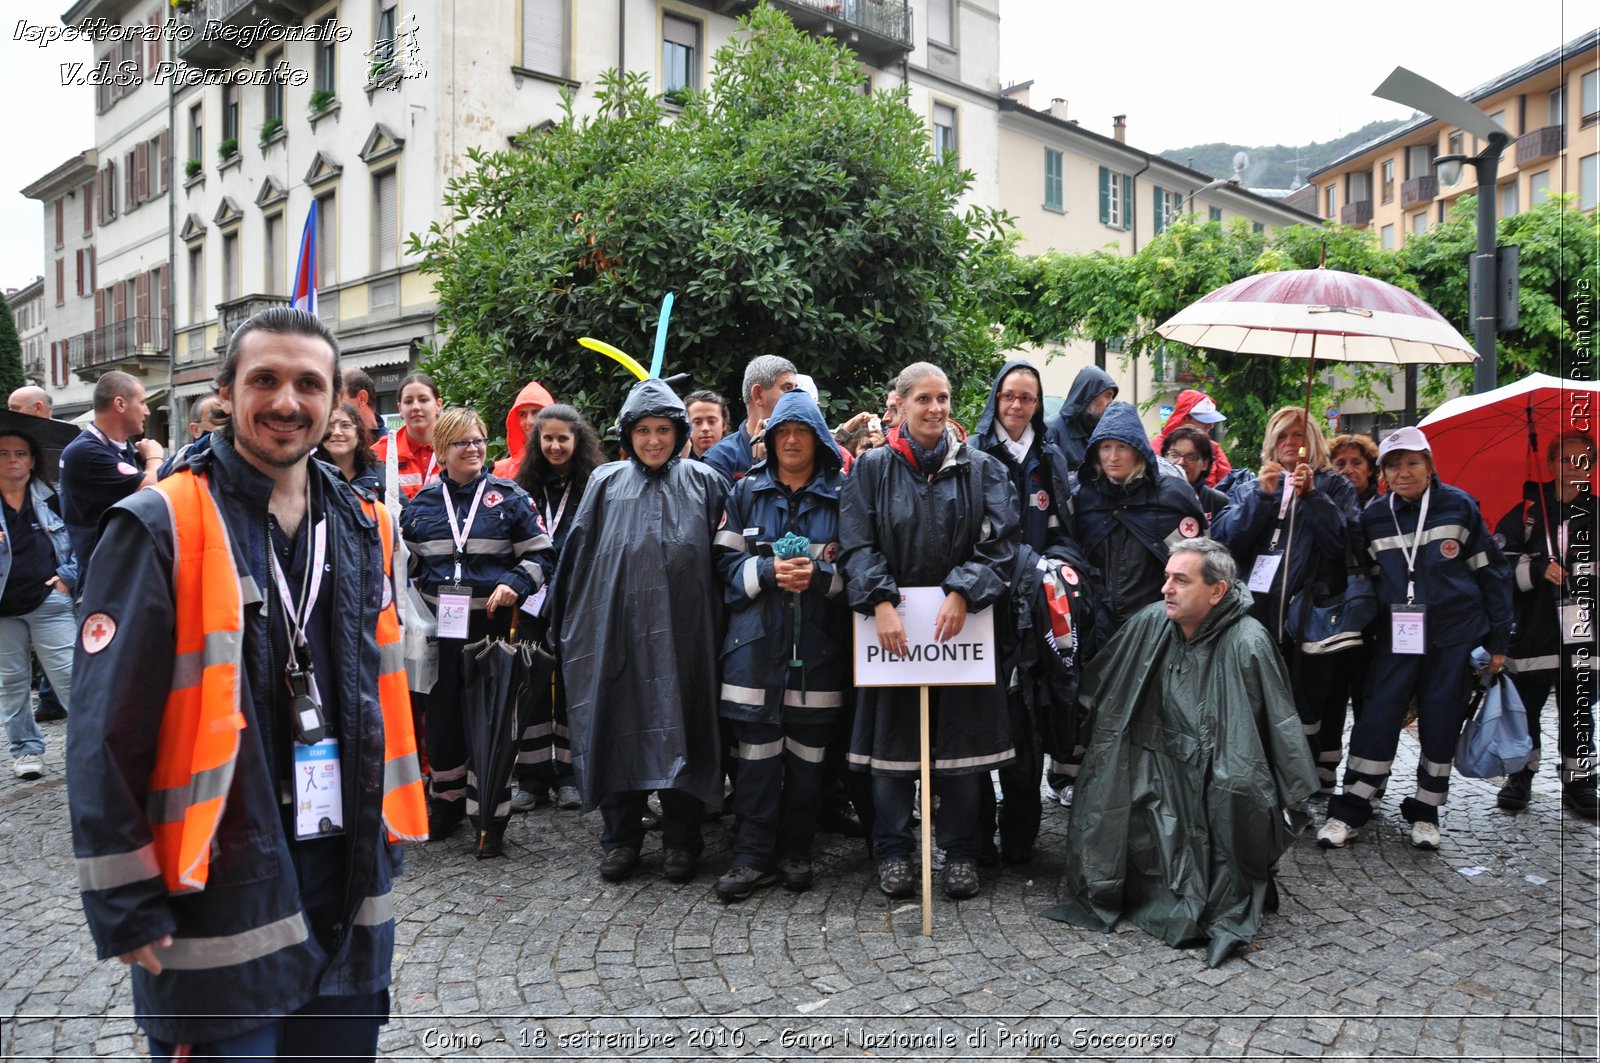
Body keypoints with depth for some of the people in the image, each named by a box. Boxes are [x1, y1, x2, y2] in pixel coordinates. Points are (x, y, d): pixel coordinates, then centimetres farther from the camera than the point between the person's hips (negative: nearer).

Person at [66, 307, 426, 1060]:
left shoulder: (362, 529, 7)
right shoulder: (160, 528, -10)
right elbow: (103, 733, -11)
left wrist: (386, 841, 13)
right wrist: (125, 905, -11)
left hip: (349, 886, 5)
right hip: (218, 893, -5)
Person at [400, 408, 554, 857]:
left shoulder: (507, 496, 1)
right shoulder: (423, 502, 9)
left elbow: (541, 554, 2)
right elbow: (406, 562, 19)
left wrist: (514, 584, -15)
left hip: (491, 624, -2)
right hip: (438, 627, 3)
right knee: (441, 718, 10)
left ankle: (490, 821, 9)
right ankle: (445, 806, 29)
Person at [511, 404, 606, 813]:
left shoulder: (596, 484, -1)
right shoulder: (525, 486, 9)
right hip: (534, 600, 3)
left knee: (572, 685, 5)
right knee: (533, 687, 4)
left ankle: (569, 775, 16)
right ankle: (532, 778, 13)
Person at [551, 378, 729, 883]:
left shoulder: (704, 482, 5)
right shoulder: (606, 482, 7)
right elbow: (578, 553, 9)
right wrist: (567, 622, 8)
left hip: (681, 629, -1)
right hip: (618, 628, 1)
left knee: (680, 726, 4)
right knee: (619, 725, 5)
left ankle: (681, 840, 17)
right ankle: (621, 838, 18)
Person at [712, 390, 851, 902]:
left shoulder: (841, 494, 7)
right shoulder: (746, 492, 10)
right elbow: (726, 561, 6)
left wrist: (819, 575, -13)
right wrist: (769, 571, -11)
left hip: (818, 643, 0)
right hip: (757, 642, 0)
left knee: (808, 752, 5)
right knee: (757, 749, -2)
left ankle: (797, 853, 19)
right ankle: (753, 856, 8)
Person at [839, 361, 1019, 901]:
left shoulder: (980, 468, 5)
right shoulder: (872, 468, 4)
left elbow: (999, 543, -1)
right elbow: (856, 543, -3)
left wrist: (960, 594, -15)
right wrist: (881, 603, -17)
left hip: (959, 622, 1)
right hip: (891, 623, 0)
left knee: (961, 736, 4)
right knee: (893, 736, 4)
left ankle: (961, 854, 17)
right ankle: (893, 853, 17)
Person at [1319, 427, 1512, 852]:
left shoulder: (1459, 506, -3)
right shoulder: (1374, 516, 3)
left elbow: (1492, 572, 1)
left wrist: (1498, 639, 1)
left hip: (1454, 635, -1)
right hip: (1398, 634, 1)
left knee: (1441, 722, 5)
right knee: (1378, 716, -4)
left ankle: (1425, 812, 20)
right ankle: (1349, 811, 5)